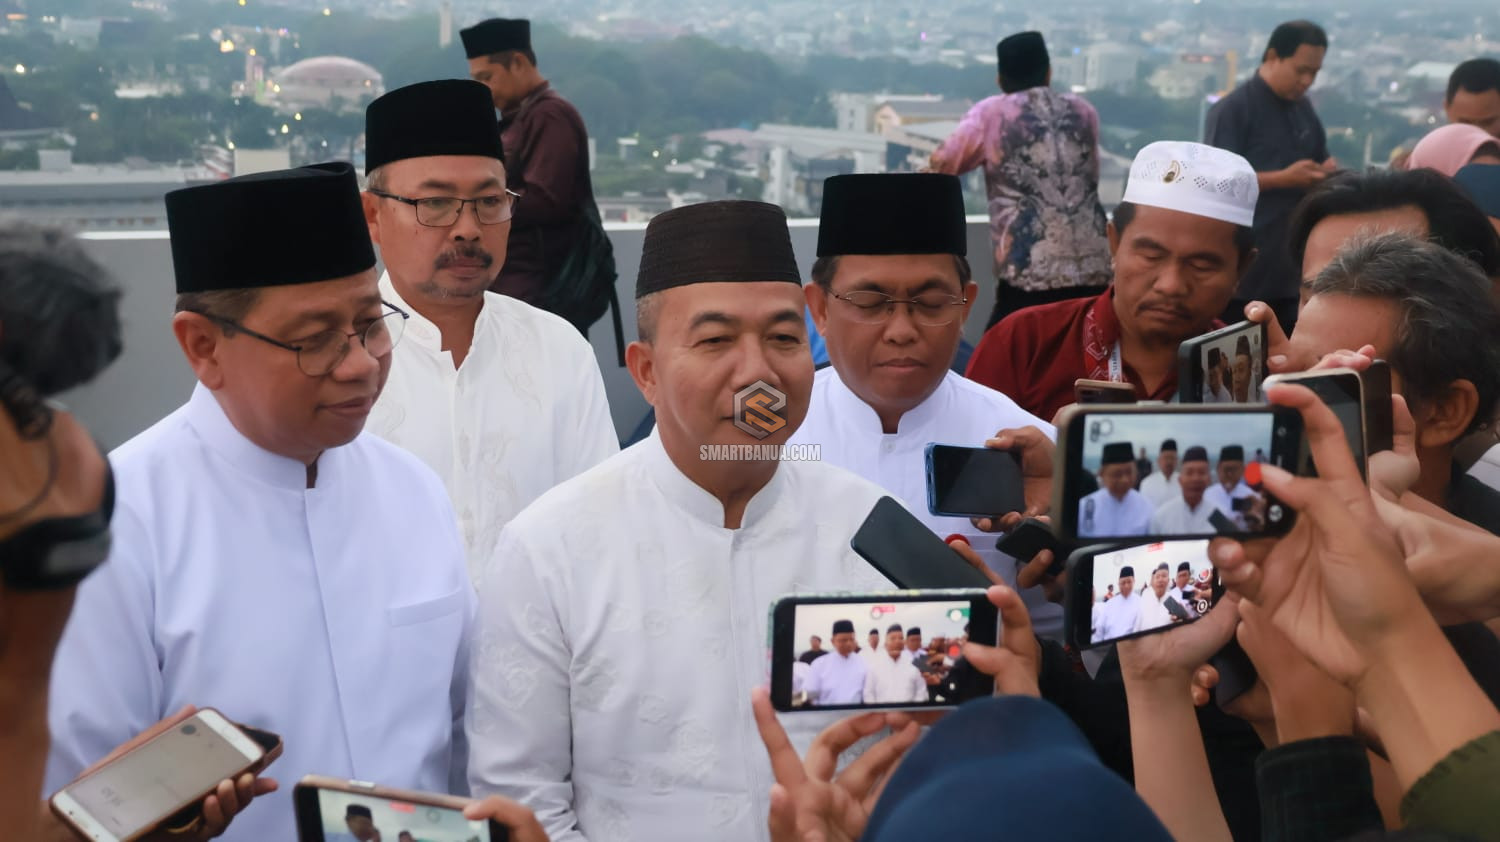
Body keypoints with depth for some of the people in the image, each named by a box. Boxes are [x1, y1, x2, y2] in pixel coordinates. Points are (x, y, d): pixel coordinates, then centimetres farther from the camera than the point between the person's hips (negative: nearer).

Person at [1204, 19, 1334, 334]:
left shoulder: (1304, 110, 13)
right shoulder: (1232, 110, -10)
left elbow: (1318, 163, 24)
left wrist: (1326, 173, -1)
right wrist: (1285, 178, -21)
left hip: (1291, 269, 7)